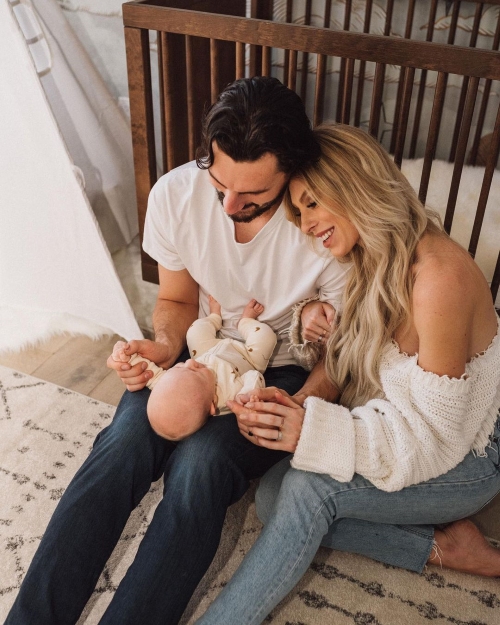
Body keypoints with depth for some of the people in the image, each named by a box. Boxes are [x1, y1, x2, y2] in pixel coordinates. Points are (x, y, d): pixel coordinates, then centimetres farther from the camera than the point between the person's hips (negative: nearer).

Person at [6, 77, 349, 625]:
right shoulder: (174, 195, -14)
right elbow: (177, 300, 3)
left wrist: (299, 409, -27)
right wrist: (164, 347, -19)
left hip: (282, 373, -2)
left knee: (200, 462, -31)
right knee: (123, 445, -25)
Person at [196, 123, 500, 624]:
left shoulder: (439, 278, -28)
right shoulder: (373, 261, 0)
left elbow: (433, 435, -25)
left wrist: (312, 430, -33)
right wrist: (313, 332, -16)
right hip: (399, 432, 8)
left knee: (307, 486, -29)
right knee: (274, 497, -14)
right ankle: (439, 546, -6)